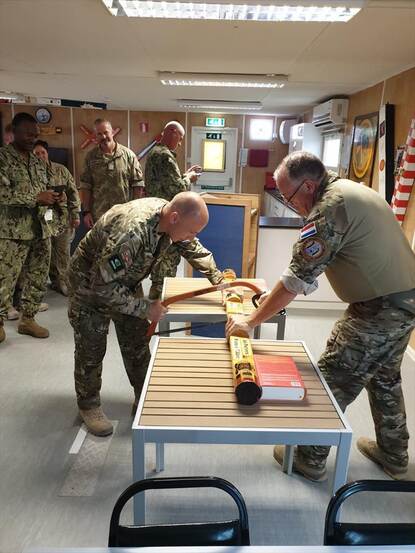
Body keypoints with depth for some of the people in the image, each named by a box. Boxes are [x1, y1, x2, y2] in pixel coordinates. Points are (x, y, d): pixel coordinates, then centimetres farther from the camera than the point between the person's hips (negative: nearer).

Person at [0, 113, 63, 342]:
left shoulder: (38, 162, 15)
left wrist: (51, 198, 1)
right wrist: (36, 197, -18)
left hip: (40, 229, 7)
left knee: (38, 278, 10)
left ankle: (27, 319, 24)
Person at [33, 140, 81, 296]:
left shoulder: (61, 169, 5)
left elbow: (73, 192, 5)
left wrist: (75, 214, 0)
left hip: (63, 218, 0)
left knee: (63, 251, 3)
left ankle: (61, 281, 13)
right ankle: (56, 281, 15)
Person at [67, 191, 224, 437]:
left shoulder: (170, 216, -18)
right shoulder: (130, 232, -43)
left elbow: (194, 249, 3)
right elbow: (103, 286, -35)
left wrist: (219, 280, 1)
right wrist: (145, 308, -29)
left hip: (127, 282, 7)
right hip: (92, 284, -6)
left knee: (138, 344, 8)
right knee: (92, 349, 3)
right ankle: (89, 405, 23)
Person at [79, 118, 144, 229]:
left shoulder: (128, 154, 0)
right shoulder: (91, 157, 4)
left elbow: (137, 185, 1)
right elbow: (85, 186, 5)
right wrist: (86, 212, 0)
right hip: (98, 216, 1)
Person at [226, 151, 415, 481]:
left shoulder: (329, 209, -20)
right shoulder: (354, 190, 11)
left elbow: (296, 280, -19)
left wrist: (251, 321, -9)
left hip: (378, 310, -10)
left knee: (333, 382, 3)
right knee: (385, 378, 24)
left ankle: (311, 459, 20)